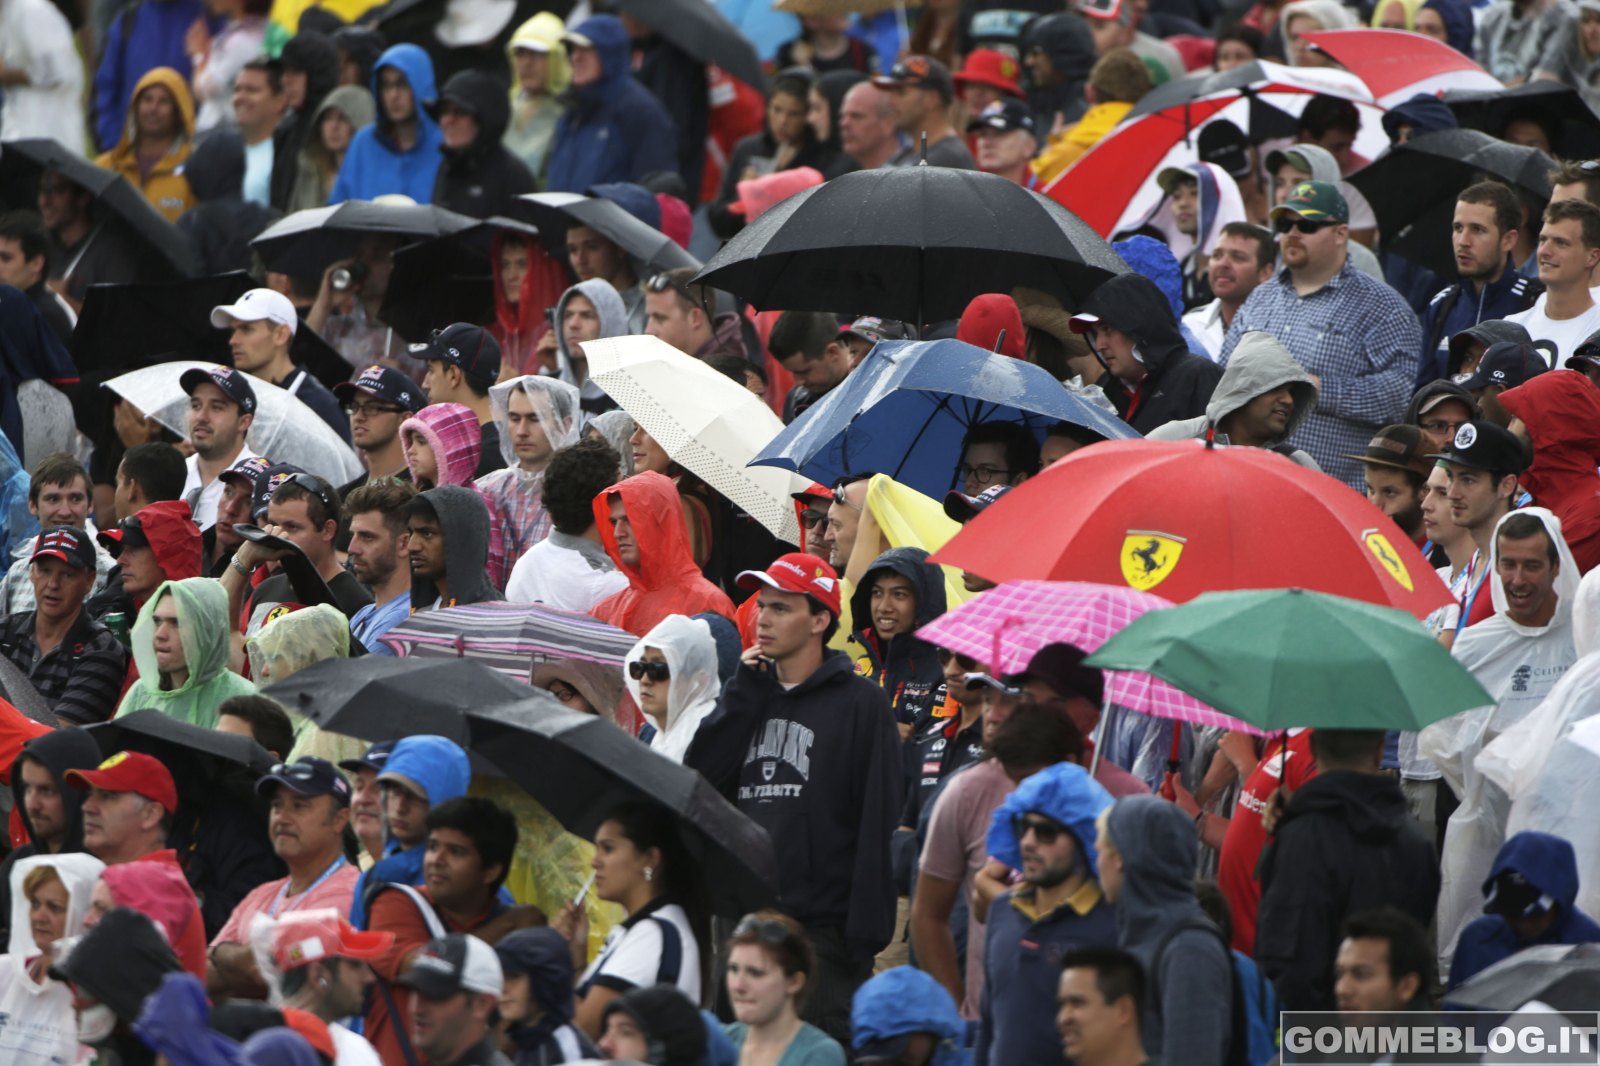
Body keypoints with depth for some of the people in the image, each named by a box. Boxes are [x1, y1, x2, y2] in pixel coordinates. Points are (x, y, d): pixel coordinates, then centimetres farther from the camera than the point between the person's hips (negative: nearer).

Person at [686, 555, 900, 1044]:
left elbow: (878, 822, -7)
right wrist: (743, 691, 0)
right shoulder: (750, 697, 17)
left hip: (822, 930, -6)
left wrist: (866, 932, -14)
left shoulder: (860, 704, -2)